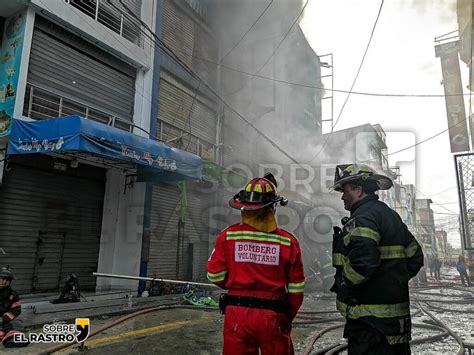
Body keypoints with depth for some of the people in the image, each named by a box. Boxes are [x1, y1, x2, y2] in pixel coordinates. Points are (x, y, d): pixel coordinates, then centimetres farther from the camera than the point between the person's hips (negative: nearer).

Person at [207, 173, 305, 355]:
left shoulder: (228, 236, -8)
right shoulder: (288, 241, -7)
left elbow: (215, 276, -3)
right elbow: (296, 289, -1)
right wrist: (288, 318, 15)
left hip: (237, 314, 0)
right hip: (273, 316, 0)